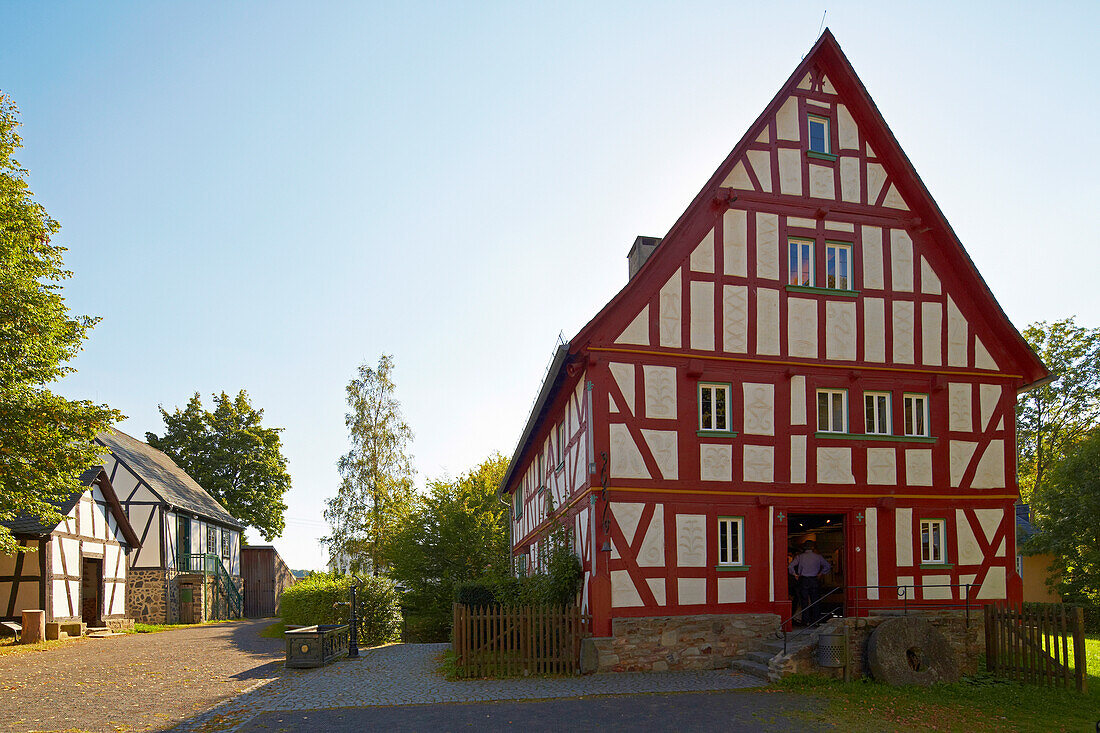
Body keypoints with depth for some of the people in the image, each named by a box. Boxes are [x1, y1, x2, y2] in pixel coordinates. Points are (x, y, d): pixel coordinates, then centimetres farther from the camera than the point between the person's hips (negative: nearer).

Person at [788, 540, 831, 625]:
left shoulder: (800, 556, -2)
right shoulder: (817, 556, 3)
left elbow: (790, 566, -10)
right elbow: (828, 566, 11)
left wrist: (794, 574, 3)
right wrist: (820, 573, 14)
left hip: (803, 580, -1)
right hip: (814, 581, 1)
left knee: (804, 601, 4)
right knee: (815, 601, 10)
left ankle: (806, 621, 4)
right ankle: (815, 620, 11)